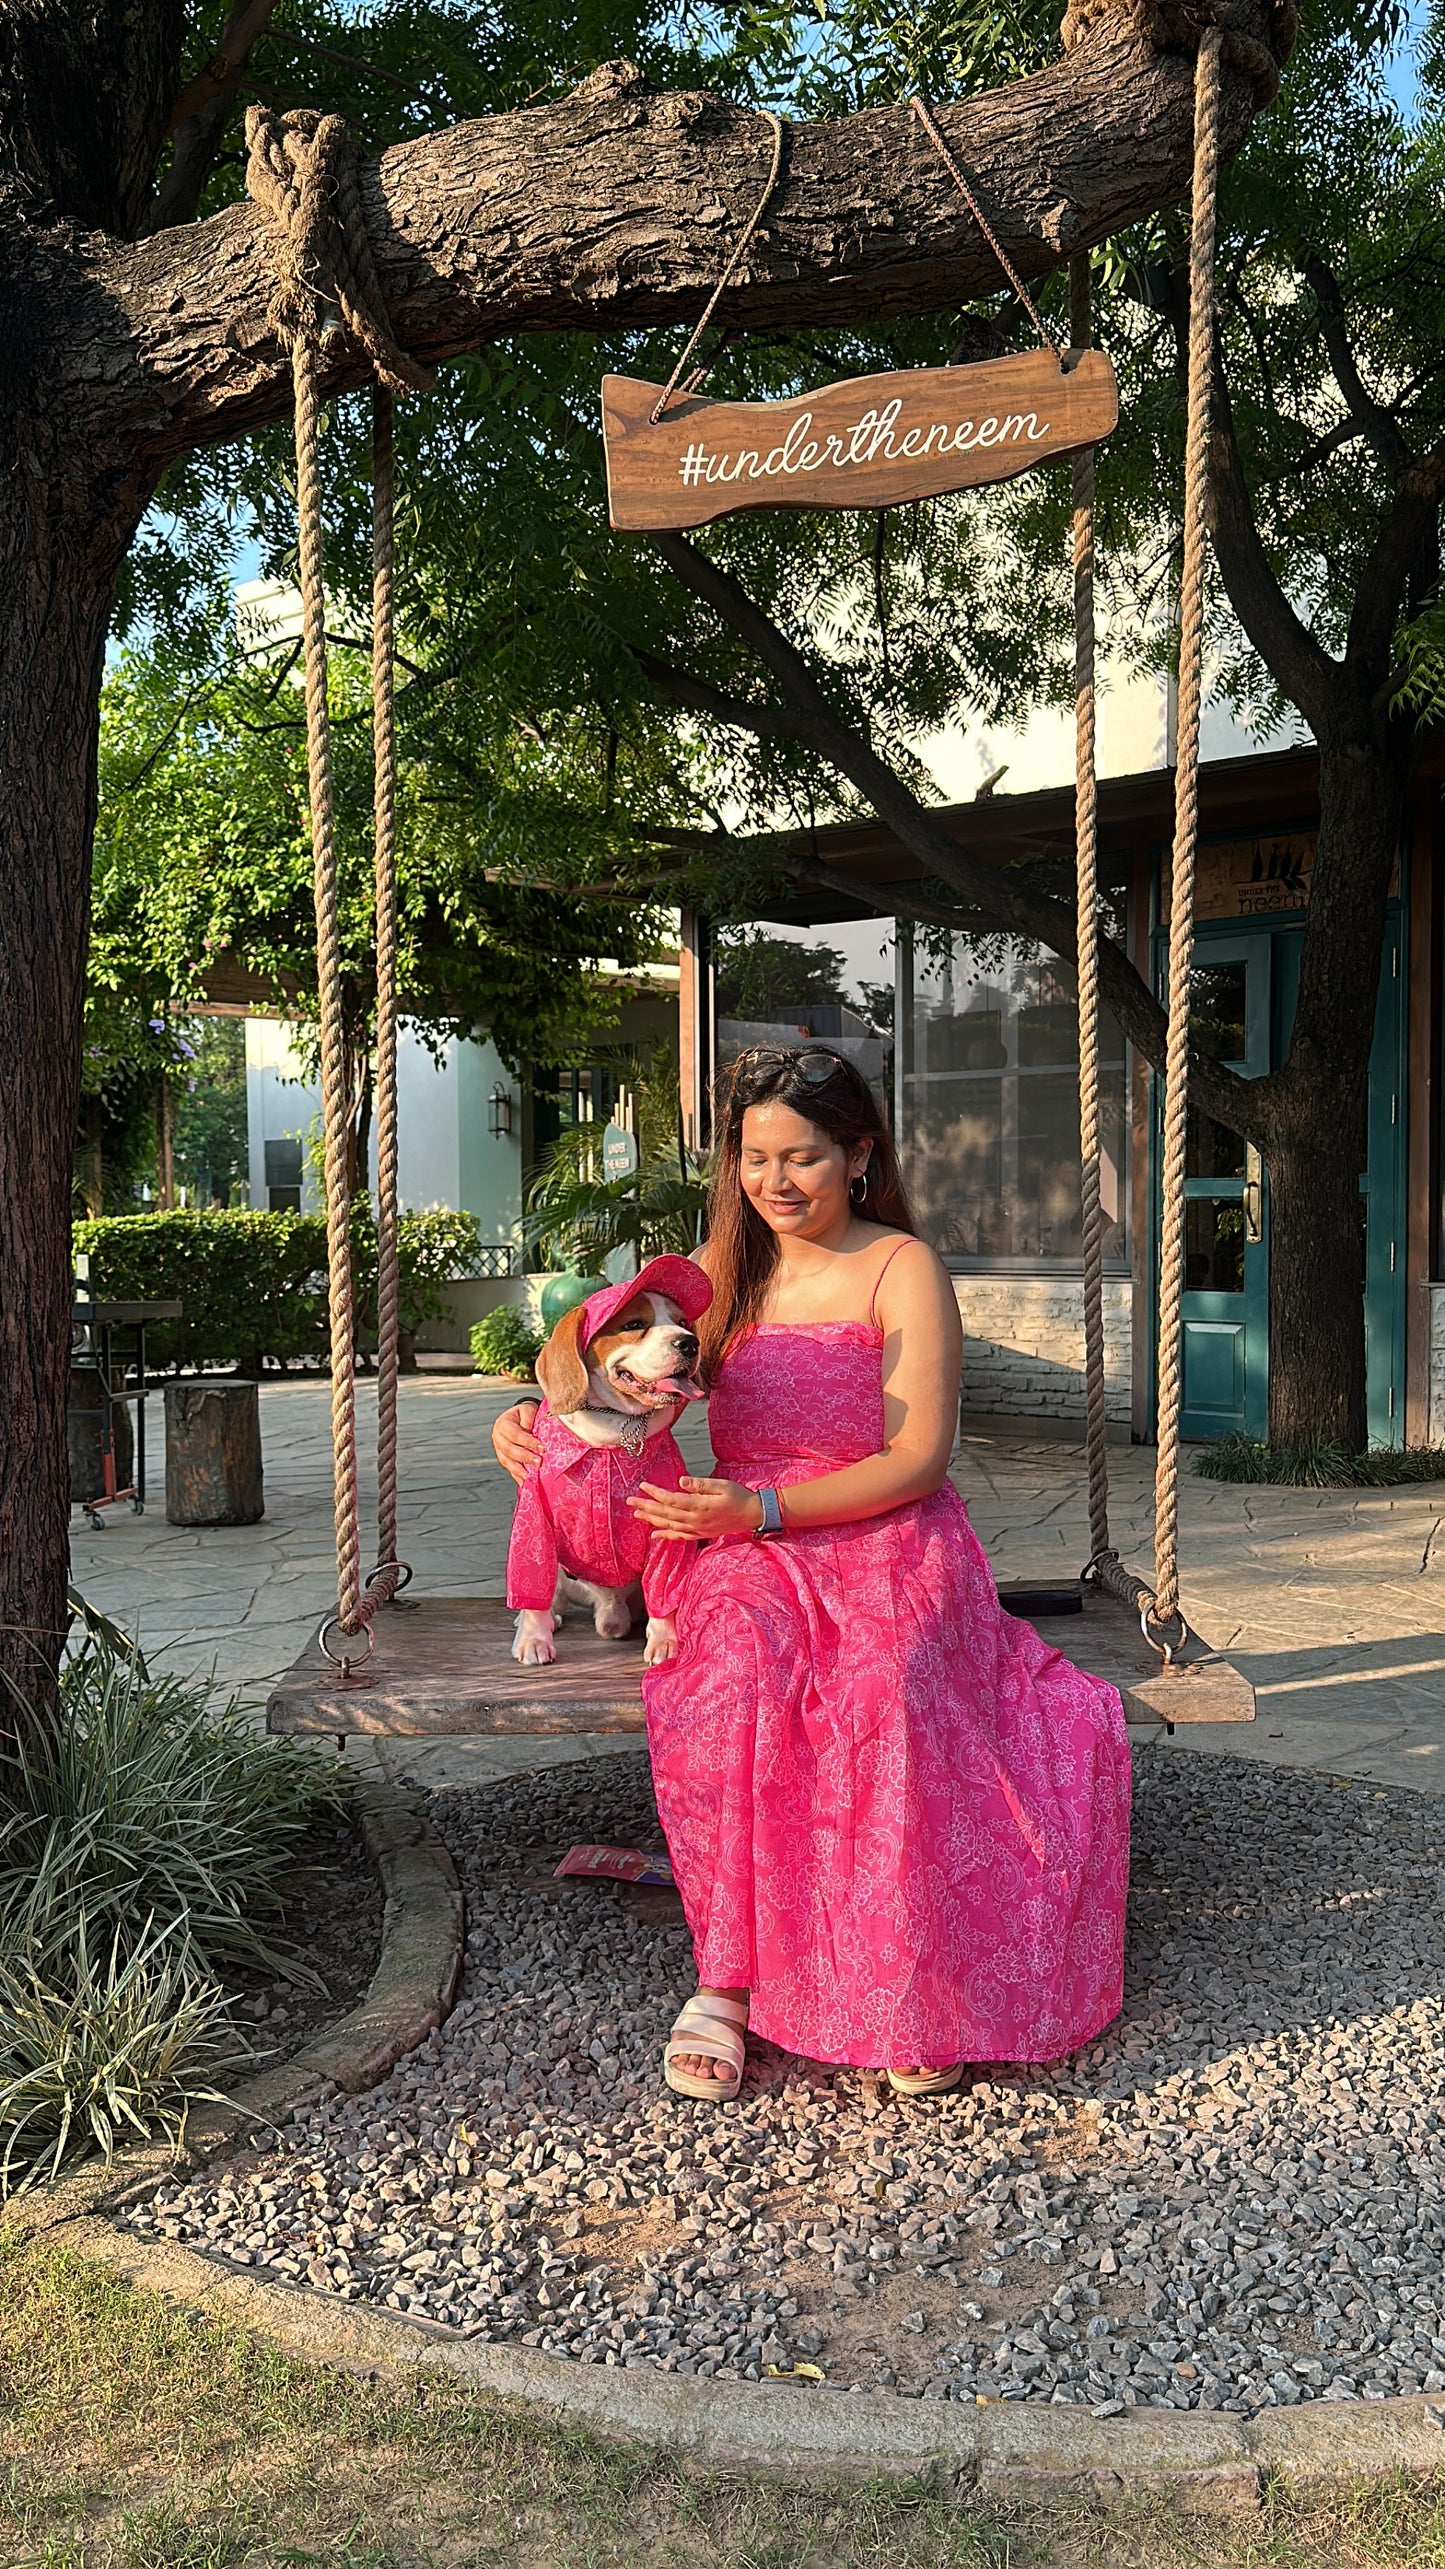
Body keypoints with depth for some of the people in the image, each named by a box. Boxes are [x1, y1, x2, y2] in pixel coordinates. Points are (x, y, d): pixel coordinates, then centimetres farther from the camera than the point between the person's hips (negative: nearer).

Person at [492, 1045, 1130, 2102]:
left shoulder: (902, 1269, -1)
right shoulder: (720, 1273, 13)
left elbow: (918, 1459, -8)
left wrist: (761, 1509, -19)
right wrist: (537, 1422, -3)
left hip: (890, 1545, -2)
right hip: (749, 1553, 3)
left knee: (882, 1696, -35)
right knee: (735, 1680, -32)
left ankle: (913, 1999, -22)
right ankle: (726, 1979, -24)